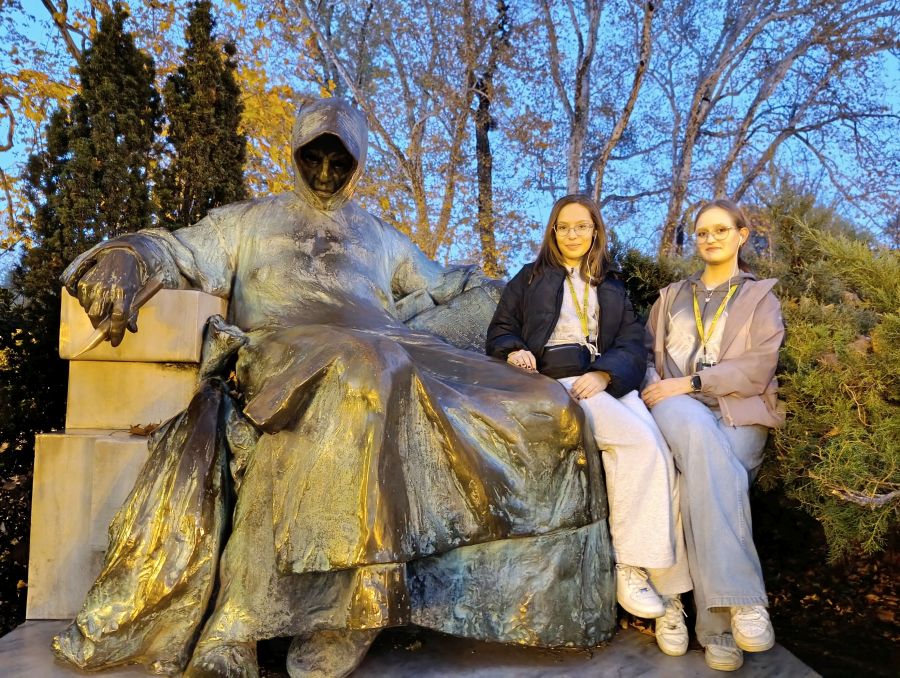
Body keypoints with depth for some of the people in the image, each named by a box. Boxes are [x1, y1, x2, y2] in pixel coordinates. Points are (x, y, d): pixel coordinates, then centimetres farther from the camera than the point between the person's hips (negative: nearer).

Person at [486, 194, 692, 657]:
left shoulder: (612, 289, 27)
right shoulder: (531, 278, 22)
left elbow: (633, 346, 12)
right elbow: (500, 331, 13)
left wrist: (604, 374, -11)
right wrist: (514, 352, -12)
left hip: (608, 384, 3)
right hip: (554, 381, -3)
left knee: (654, 450, -28)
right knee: (640, 441, -29)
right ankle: (632, 565, -24)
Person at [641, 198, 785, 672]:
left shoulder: (761, 297, 16)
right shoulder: (672, 295, 27)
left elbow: (758, 367, 1)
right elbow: (646, 351, 19)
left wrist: (689, 382, -10)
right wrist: (656, 386, -4)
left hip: (738, 409, -1)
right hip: (677, 404, 1)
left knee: (705, 475, -34)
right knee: (701, 437, -37)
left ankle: (716, 624, -30)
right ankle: (743, 599, -41)